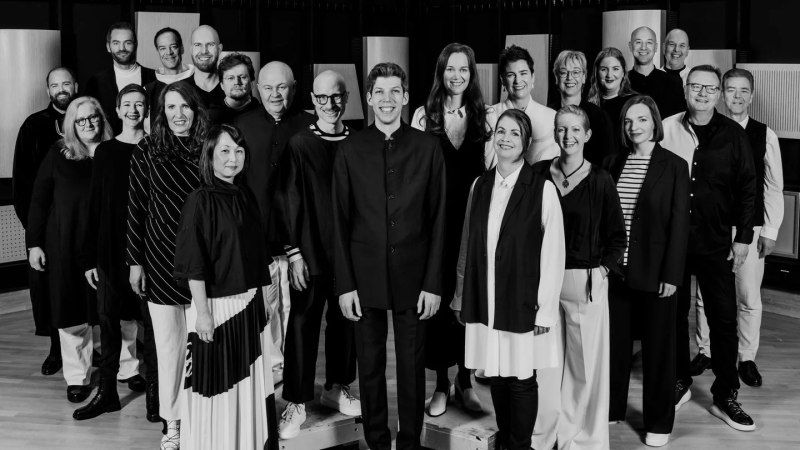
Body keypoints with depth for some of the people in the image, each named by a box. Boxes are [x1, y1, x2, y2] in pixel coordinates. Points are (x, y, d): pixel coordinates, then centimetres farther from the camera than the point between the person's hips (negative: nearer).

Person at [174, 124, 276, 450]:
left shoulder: (246, 196, 8)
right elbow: (193, 265, -14)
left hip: (250, 304, 6)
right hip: (216, 305, -6)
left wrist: (260, 299, 12)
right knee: (218, 389, 3)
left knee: (249, 384, 14)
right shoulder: (200, 201, -12)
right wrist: (202, 312, -18)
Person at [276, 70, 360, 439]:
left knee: (344, 320, 13)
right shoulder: (299, 144, -5)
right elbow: (291, 201, -5)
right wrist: (295, 253, -9)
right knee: (303, 324, 2)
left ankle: (336, 387, 31)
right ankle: (296, 404, 12)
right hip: (311, 252, -3)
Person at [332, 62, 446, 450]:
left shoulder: (427, 147, 0)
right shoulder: (350, 150, 1)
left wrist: (433, 283, -4)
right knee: (370, 366, 9)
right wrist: (344, 284, -3)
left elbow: (437, 218, 0)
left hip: (413, 276, 0)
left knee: (412, 366, 8)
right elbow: (340, 221, 2)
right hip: (365, 276, 1)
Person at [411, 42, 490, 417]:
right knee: (438, 297, 1)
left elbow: (490, 169, 9)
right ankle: (441, 383, 14)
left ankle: (465, 380, 19)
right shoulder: (424, 115, 1)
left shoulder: (482, 116, 5)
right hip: (435, 219, -1)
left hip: (473, 218, 1)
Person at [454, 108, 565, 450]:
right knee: (495, 375, 11)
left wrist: (546, 309, -9)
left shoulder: (542, 189, -8)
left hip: (522, 302, -4)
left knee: (521, 377, 6)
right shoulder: (480, 185, 6)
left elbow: (553, 253, -8)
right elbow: (468, 245, 9)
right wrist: (462, 296, 10)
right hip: (484, 301, 4)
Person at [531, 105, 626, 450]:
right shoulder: (538, 174, 2)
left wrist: (603, 269, -6)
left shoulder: (600, 180, -2)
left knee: (586, 363, 4)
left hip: (587, 282, -2)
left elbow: (617, 236, 4)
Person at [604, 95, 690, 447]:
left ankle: (659, 421, 19)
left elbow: (679, 224, -7)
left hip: (655, 271, -3)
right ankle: (612, 409, 29)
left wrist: (671, 274, -11)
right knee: (615, 342, 12)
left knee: (658, 347, 7)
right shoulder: (612, 164, 6)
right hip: (616, 269, 3)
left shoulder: (674, 166, -4)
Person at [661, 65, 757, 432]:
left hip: (716, 243, 0)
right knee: (674, 313, 11)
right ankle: (679, 384, 27)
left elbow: (746, 188, 2)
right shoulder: (667, 129, -2)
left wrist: (743, 237, -2)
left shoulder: (733, 135, -1)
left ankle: (725, 397, 12)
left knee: (724, 318, 2)